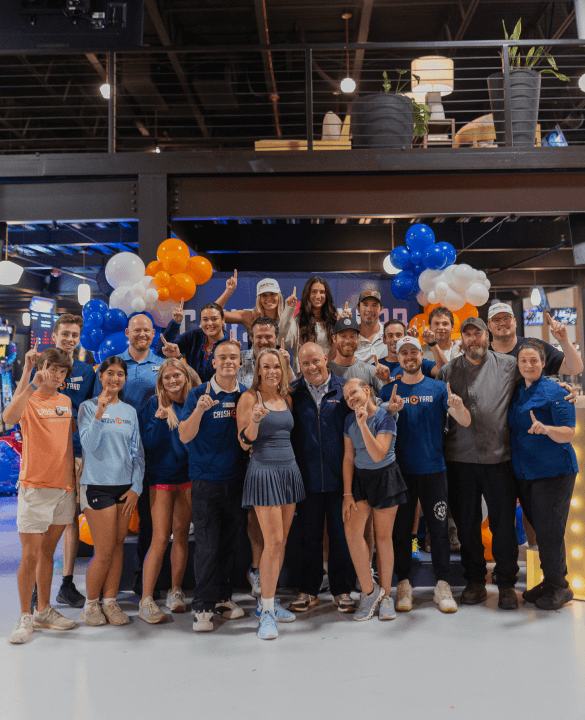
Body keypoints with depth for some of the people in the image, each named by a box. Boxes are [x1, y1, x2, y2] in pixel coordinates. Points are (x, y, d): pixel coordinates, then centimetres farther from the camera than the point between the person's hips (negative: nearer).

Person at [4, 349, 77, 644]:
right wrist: (32, 385, -34)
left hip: (64, 486, 5)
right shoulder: (28, 399, -6)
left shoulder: (66, 402, 11)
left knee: (48, 551, 15)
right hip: (35, 486, -5)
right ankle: (25, 617, 12)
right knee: (30, 555, -2)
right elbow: (8, 417, -29)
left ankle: (43, 611, 26)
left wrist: (74, 470, 13)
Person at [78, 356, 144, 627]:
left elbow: (137, 452, 10)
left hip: (125, 487, 4)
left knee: (118, 546, 7)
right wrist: (100, 412, -26)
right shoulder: (88, 407, -1)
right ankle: (90, 604, 17)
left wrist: (136, 487, 2)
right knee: (104, 551, -3)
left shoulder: (130, 411, 10)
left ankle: (110, 601, 19)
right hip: (97, 485, -4)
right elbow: (89, 444, -14)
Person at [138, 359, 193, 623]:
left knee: (181, 534, 9)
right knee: (160, 539, -6)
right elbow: (148, 442, -11)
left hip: (188, 475, 3)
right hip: (161, 476, -3)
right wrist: (160, 419, -23)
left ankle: (176, 591, 23)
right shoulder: (153, 405, -4)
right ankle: (146, 600, 2)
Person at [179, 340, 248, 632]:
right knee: (207, 547, -1)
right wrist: (199, 410, -29)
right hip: (206, 480, -3)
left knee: (229, 543, 13)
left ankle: (223, 597, 29)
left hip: (236, 479, 4)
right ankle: (203, 606, 12)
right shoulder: (199, 394, -6)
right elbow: (185, 436, -14)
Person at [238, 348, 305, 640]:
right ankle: (267, 611, 2)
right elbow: (244, 442, -9)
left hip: (289, 469, 7)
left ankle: (267, 601, 22)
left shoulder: (287, 398, 13)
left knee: (281, 541, 9)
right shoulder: (250, 397, -5)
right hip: (264, 471, -6)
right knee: (273, 542, -9)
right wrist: (255, 420, -24)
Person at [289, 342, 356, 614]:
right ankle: (308, 590, 26)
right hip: (307, 477, 1)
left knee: (340, 534, 9)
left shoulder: (343, 389, 2)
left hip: (339, 477, 0)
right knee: (309, 535, 11)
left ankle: (341, 590, 24)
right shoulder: (293, 392, 3)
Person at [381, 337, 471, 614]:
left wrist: (458, 406, -29)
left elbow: (466, 422, -6)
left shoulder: (438, 388, 3)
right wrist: (390, 411, -22)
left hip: (433, 469, 0)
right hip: (400, 470, 1)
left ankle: (442, 585, 15)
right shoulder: (389, 391, 5)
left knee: (439, 527, 3)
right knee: (401, 528, 6)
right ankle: (403, 584, 17)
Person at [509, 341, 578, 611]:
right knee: (538, 529, 13)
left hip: (553, 472, -6)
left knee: (549, 530, -3)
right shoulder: (516, 392, 11)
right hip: (523, 473, 6)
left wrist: (546, 428, -34)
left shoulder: (555, 392, -10)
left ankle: (559, 587, 13)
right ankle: (550, 582, 27)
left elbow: (568, 434, -17)